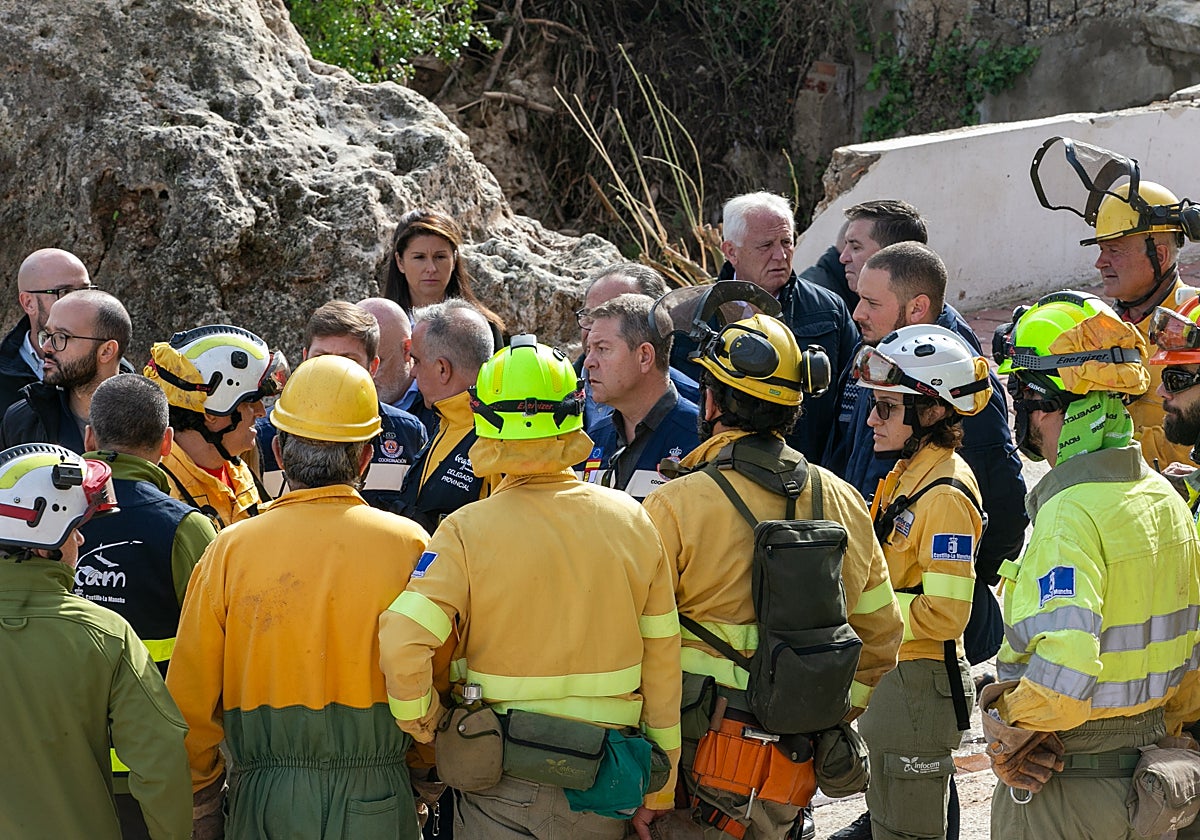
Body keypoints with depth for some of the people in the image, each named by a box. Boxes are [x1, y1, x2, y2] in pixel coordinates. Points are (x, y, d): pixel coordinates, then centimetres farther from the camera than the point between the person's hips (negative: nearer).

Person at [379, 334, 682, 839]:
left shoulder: (468, 531, -12)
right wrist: (658, 791, 11)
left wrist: (421, 721, -5)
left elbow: (402, 640, -25)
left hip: (501, 783, -2)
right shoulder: (632, 522, -3)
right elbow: (662, 663, 1)